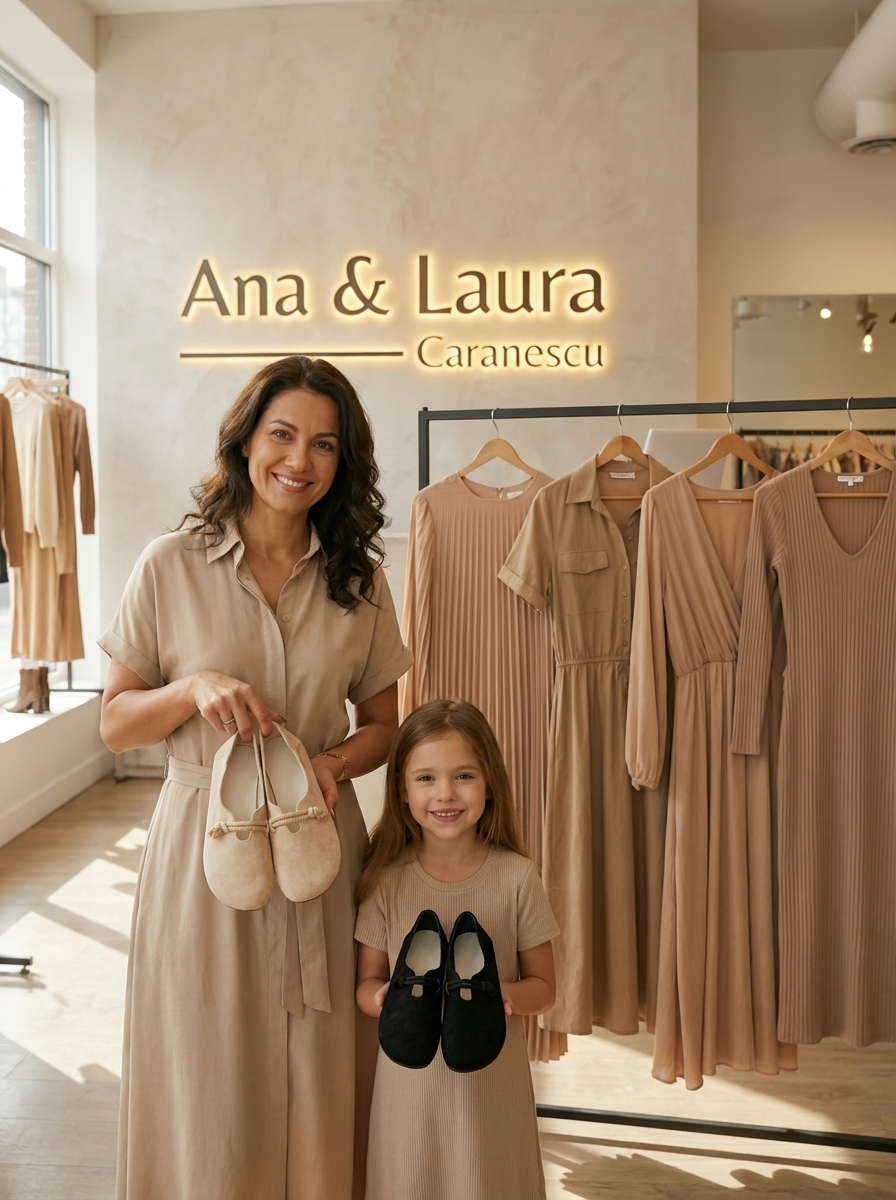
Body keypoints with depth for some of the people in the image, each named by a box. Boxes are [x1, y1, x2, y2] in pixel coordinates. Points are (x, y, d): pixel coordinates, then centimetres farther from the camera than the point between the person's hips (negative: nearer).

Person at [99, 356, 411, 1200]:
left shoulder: (358, 580, 2)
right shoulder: (170, 567, -4)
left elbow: (384, 724, 9)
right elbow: (115, 725, 1)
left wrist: (335, 761, -11)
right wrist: (194, 689, -18)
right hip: (202, 846, -1)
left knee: (318, 1089, 12)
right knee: (208, 1091, 12)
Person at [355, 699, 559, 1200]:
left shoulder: (517, 876, -9)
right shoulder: (388, 880, -7)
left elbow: (543, 986, -1)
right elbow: (366, 982, 1)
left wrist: (504, 995, -22)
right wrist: (384, 999, -20)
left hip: (493, 1078, 0)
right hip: (412, 1077, 1)